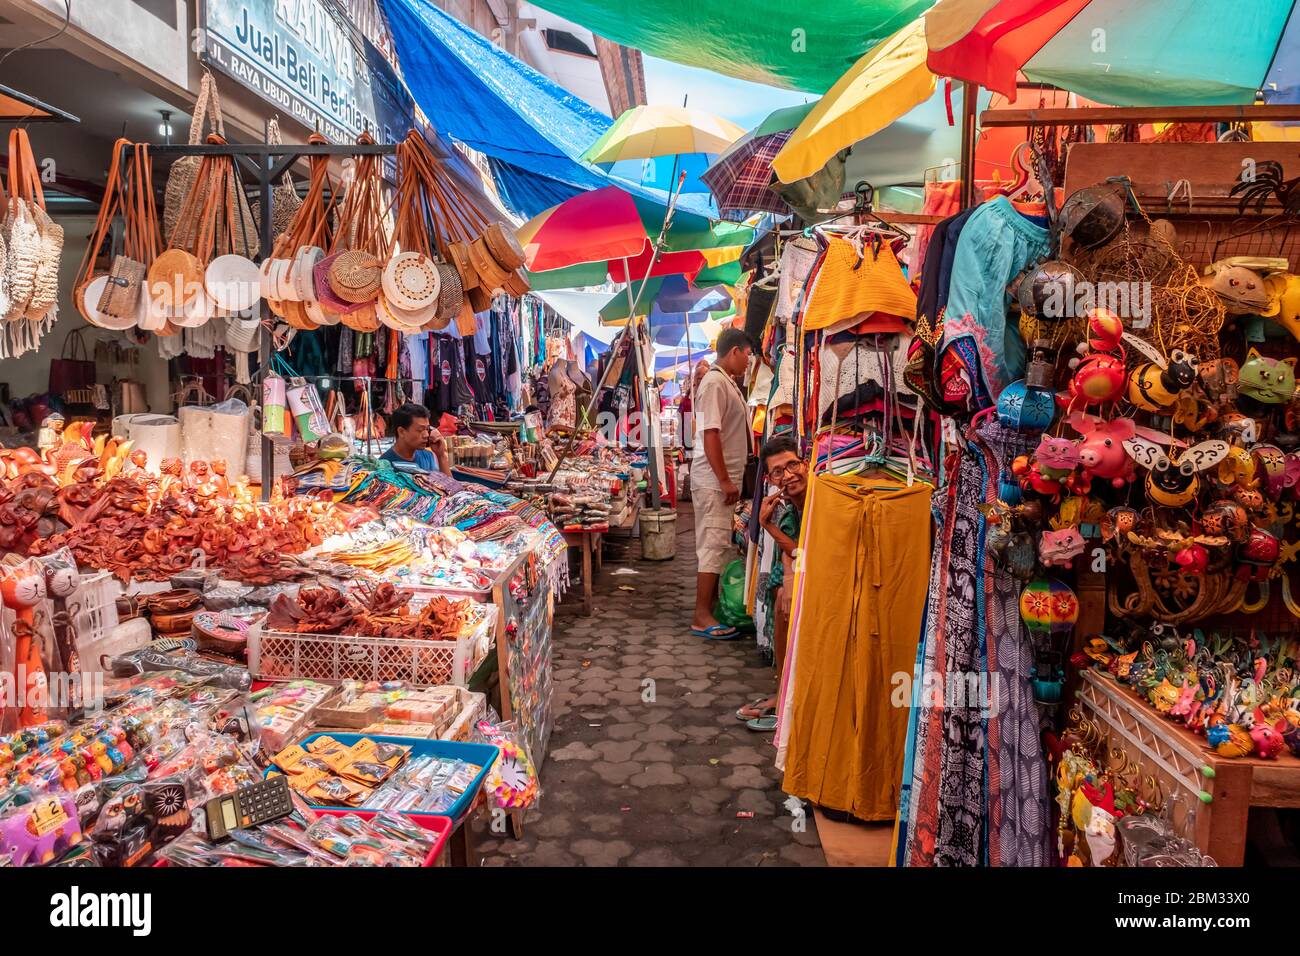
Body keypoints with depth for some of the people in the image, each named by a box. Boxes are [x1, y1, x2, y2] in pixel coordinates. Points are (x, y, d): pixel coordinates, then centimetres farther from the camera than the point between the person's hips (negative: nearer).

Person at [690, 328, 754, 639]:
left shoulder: (728, 382, 15)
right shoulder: (714, 383, -16)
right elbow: (710, 435, -22)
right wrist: (725, 481, -22)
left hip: (725, 479, 10)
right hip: (714, 481, -10)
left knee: (721, 545, 15)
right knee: (713, 546, -7)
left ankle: (714, 606, 24)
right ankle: (701, 617, -3)